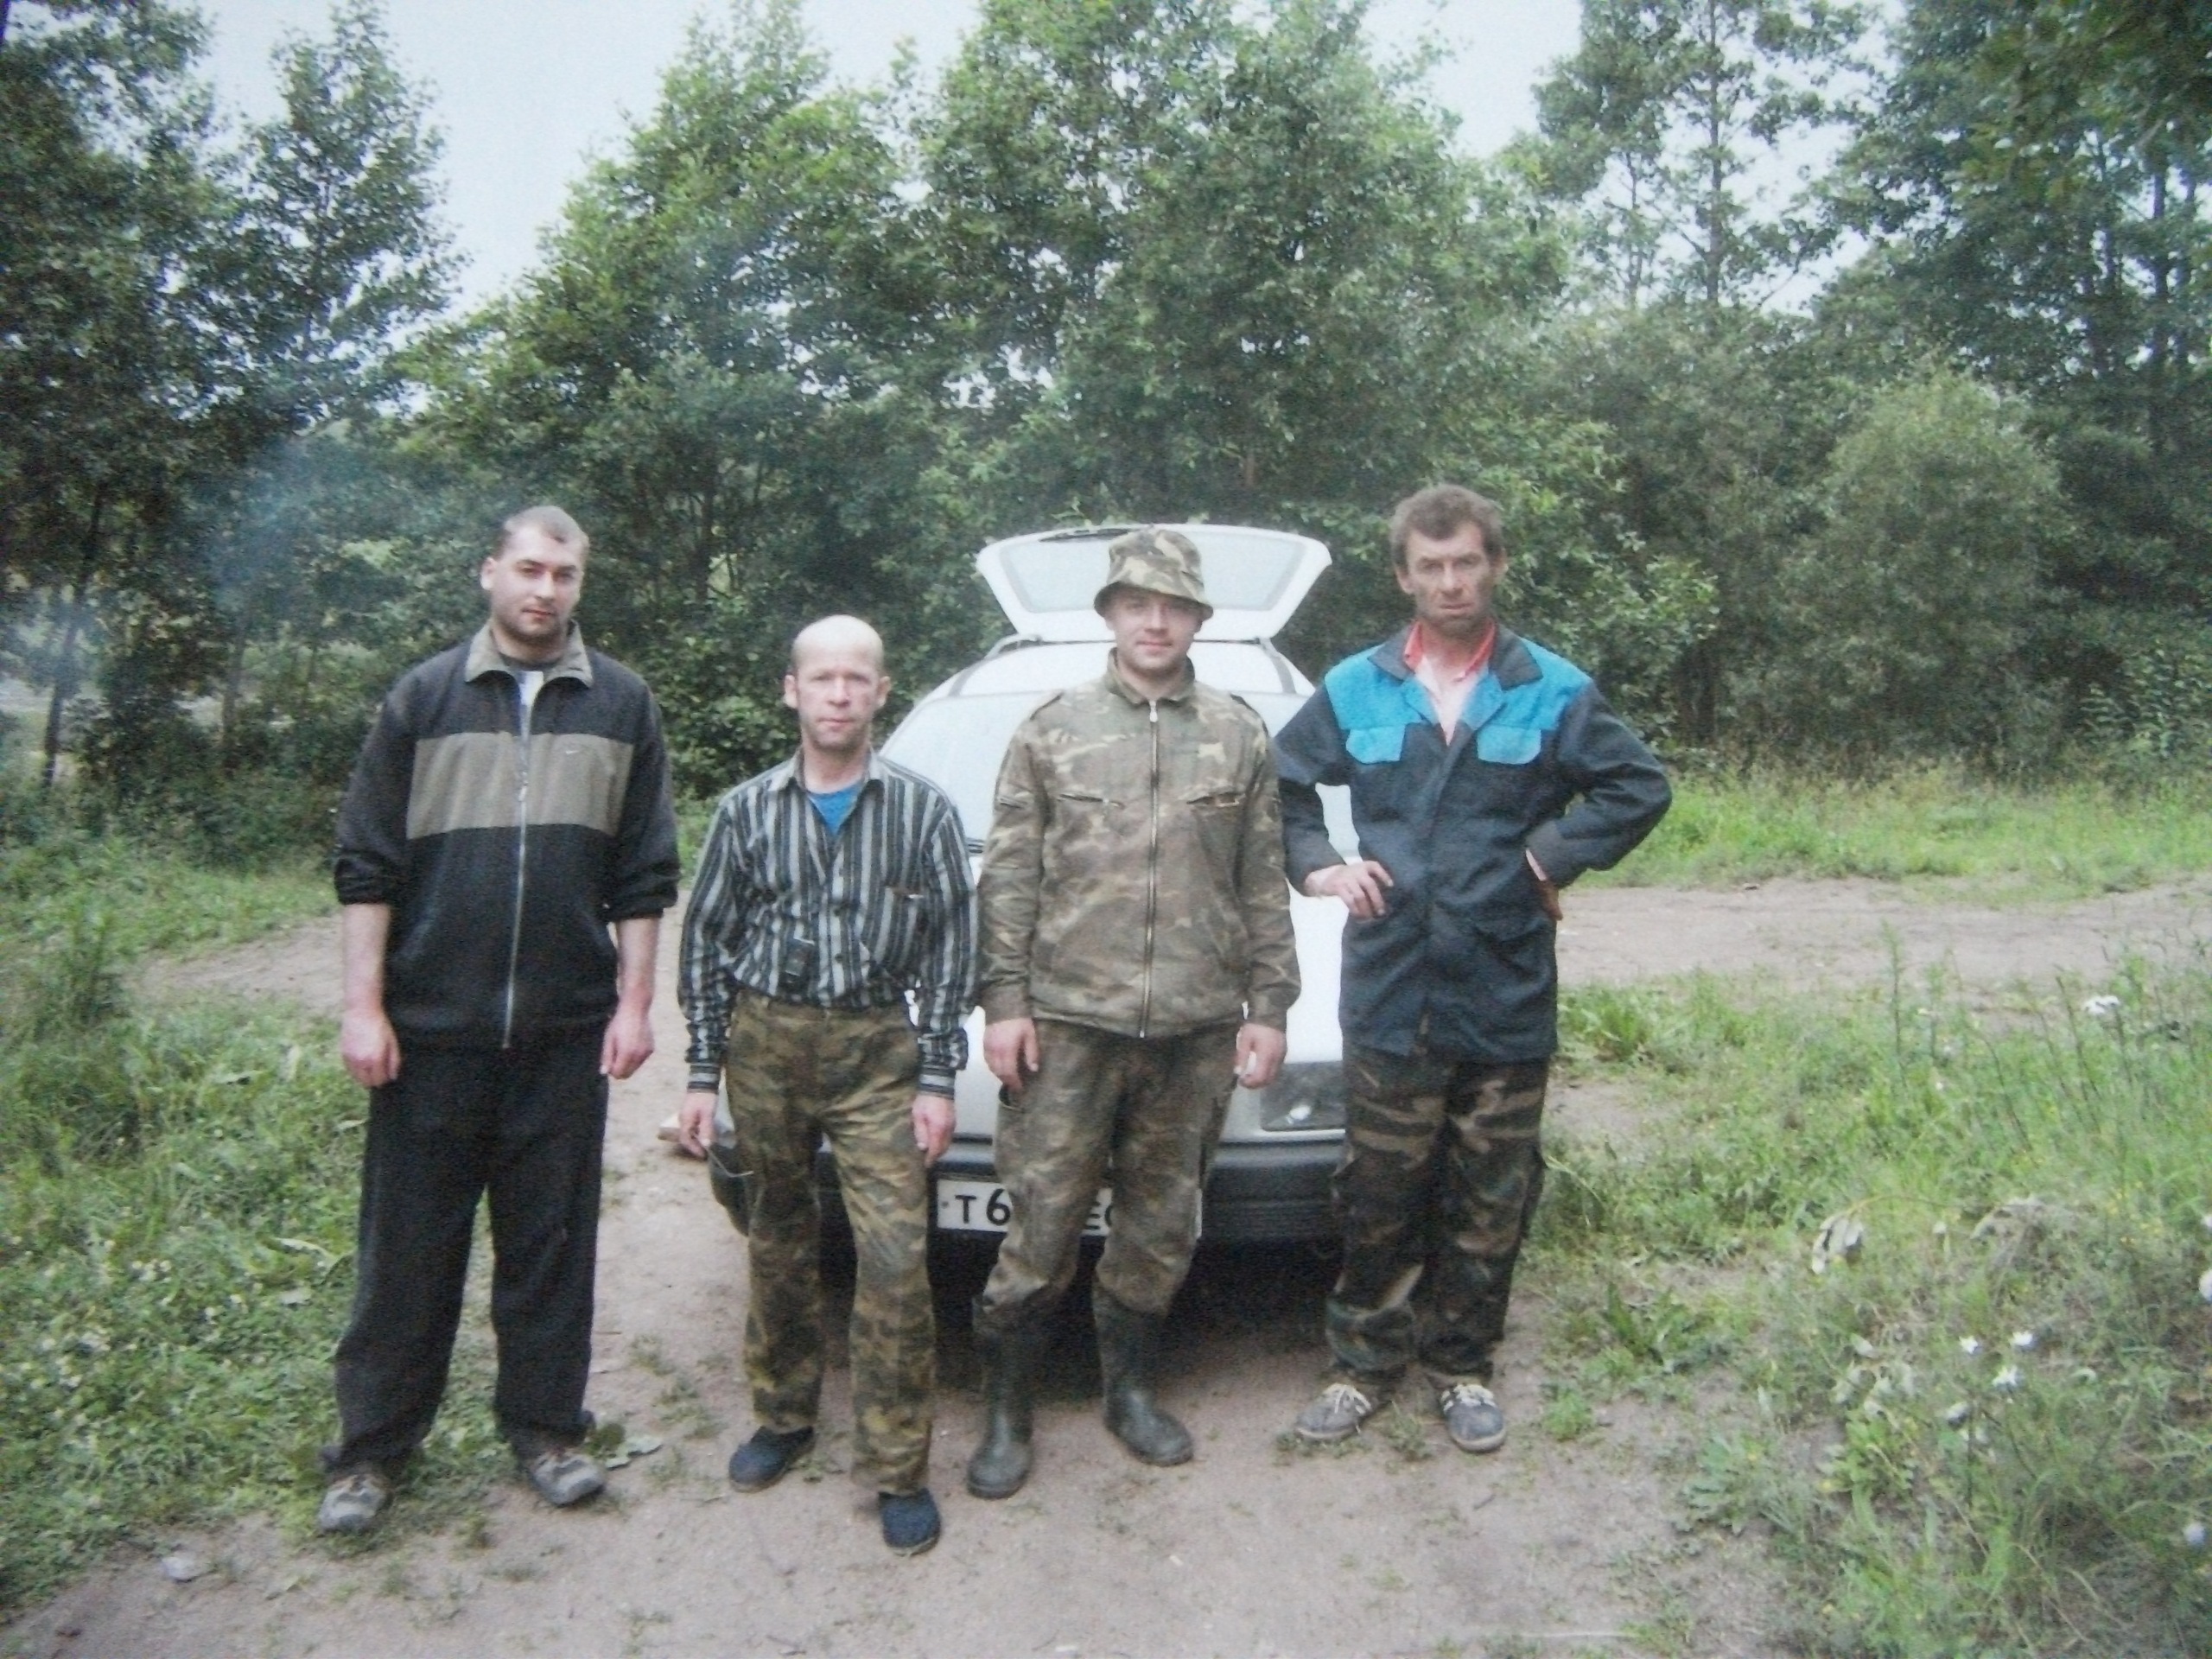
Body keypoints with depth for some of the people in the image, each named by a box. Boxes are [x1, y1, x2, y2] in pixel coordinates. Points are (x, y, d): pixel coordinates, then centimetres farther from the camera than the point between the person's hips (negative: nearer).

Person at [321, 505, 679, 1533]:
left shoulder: (621, 706, 6)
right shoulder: (425, 698, 3)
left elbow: (643, 874, 6)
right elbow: (368, 863, 1)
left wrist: (634, 1003, 0)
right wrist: (364, 1006, -5)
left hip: (566, 1029, 1)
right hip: (430, 1026, -1)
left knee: (552, 1244, 10)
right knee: (408, 1249, 8)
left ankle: (546, 1429, 24)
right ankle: (371, 1448, 22)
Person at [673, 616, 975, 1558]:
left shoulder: (922, 810, -1)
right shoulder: (748, 809, 4)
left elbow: (951, 946, 0)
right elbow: (707, 942, 7)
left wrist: (938, 1077, -5)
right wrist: (703, 1073, 4)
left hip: (878, 1051, -2)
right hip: (766, 1042, 2)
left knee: (895, 1258, -7)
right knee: (779, 1243, 14)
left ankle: (897, 1467, 6)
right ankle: (782, 1416, 34)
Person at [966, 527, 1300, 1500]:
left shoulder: (1239, 737, 8)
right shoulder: (1053, 729, 5)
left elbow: (1264, 885, 9)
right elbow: (1008, 878, 2)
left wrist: (1268, 1004, 5)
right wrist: (1003, 1000, -4)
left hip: (1198, 1030, 2)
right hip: (1070, 1022, -2)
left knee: (1162, 1228, 13)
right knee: (1041, 1228, 1)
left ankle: (1130, 1388, 33)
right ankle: (1006, 1410, 19)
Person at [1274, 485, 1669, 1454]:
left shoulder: (1551, 690, 1)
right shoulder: (1357, 688, 4)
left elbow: (1640, 788, 5)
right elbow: (1279, 784, 15)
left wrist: (1557, 855, -7)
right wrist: (1317, 866, 1)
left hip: (1508, 998, 0)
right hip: (1390, 995, 0)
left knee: (1489, 1201, 11)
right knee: (1377, 1197, 9)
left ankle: (1461, 1365, 29)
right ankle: (1363, 1362, 26)